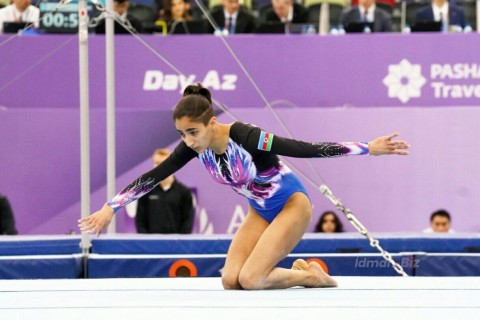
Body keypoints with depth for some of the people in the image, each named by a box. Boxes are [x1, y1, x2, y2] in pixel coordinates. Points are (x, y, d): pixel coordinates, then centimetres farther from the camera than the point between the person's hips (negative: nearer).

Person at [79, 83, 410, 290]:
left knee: (251, 280, -19)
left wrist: (368, 148, -33)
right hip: (260, 211, 7)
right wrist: (110, 208, -9)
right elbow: (153, 177, -6)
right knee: (230, 281, -7)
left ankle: (312, 276, 6)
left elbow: (308, 149, -33)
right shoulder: (194, 146, -15)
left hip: (292, 205, -7)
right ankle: (297, 270, 14)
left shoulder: (244, 136, -34)